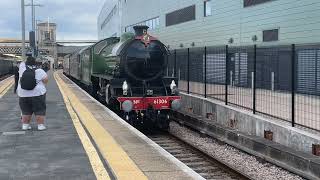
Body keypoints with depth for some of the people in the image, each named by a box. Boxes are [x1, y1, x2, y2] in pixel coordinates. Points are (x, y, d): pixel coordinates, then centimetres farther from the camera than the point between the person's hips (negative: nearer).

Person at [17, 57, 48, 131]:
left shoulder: (22, 67, -2)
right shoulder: (39, 71, -8)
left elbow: (23, 63, 18)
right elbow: (46, 80, -5)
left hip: (23, 94, 3)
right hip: (37, 94, -3)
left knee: (26, 111, 13)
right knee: (40, 111, 4)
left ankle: (25, 125, 16)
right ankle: (40, 125, 3)